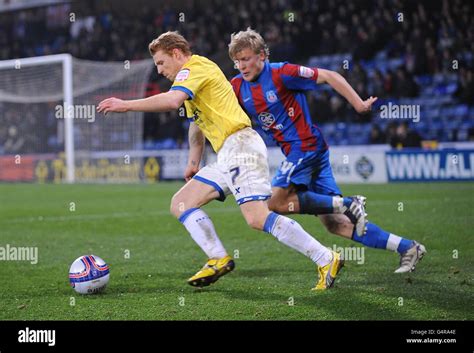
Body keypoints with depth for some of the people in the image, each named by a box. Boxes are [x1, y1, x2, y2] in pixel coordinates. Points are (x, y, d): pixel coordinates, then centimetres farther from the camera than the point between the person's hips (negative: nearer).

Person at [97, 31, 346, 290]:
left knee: (257, 218, -23)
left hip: (240, 145, -11)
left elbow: (172, 100, -23)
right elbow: (197, 122, 37)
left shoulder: (195, 66, -4)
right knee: (180, 204, 7)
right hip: (227, 157, 11)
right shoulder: (193, 75, 27)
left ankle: (326, 260, -17)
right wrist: (193, 162, 33)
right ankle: (219, 260, 0)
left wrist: (126, 105, -17)